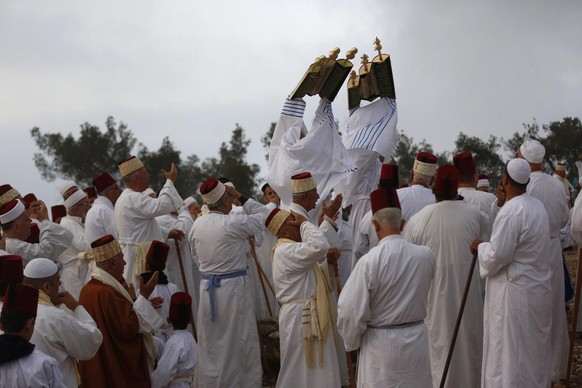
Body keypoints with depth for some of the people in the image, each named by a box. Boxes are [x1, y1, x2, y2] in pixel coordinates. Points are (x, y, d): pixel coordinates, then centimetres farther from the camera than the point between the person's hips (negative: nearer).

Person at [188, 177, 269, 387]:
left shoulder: (197, 224, 1)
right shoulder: (233, 223, -16)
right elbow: (264, 215, -5)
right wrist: (241, 197, -2)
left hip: (207, 288, 5)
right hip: (233, 286, -5)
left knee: (210, 342, 14)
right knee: (240, 342, 6)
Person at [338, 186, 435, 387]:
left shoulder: (369, 261, -18)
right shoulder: (426, 256, -6)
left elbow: (350, 311, -15)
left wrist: (352, 342, 1)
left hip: (381, 344, -4)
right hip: (417, 340, 4)